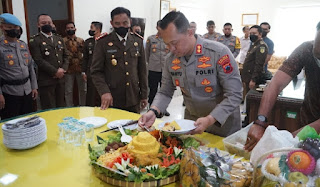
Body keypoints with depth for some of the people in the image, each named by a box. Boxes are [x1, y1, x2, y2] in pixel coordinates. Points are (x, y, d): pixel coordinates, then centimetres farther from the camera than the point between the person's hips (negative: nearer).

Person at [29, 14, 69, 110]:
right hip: (46, 80, -5)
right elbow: (39, 60, -13)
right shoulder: (34, 40, -4)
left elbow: (65, 56, 14)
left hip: (60, 78, 6)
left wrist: (63, 69, -3)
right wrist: (55, 71, -15)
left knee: (61, 108, 12)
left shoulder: (59, 39, 16)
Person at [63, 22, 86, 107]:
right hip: (68, 69, -2)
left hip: (80, 68, 2)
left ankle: (82, 106, 24)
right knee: (68, 91, 6)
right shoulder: (63, 41, 2)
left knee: (83, 89, 9)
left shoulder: (81, 40, 9)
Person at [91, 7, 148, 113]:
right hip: (112, 100, -2)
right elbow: (96, 71, -4)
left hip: (134, 99, 3)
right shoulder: (103, 42, -4)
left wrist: (144, 95, 7)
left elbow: (142, 70, 8)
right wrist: (104, 92, -18)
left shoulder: (138, 41, 6)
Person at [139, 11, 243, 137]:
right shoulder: (171, 58, -7)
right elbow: (165, 92, 1)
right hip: (191, 121, 4)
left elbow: (235, 95, -22)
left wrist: (210, 120, -32)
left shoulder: (219, 53, -23)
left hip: (222, 123, -4)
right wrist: (153, 111, -18)